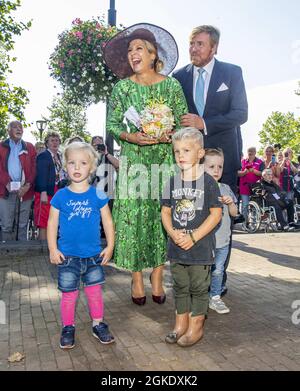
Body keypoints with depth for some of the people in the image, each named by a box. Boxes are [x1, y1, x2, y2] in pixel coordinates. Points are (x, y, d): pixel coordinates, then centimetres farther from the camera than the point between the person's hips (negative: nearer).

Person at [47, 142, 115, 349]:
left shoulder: (98, 196, -4)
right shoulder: (60, 196, -4)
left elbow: (108, 222, 1)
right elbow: (52, 223, 1)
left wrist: (110, 246, -2)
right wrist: (53, 249, -4)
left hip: (94, 255, 1)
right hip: (67, 256, 0)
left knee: (95, 290, 12)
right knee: (69, 294, 10)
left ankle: (98, 324, 29)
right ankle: (68, 328, 28)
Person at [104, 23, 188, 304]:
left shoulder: (172, 85, 5)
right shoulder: (122, 87, 5)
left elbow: (184, 121, 5)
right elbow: (112, 124, 3)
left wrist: (170, 134, -14)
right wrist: (131, 136, -14)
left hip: (165, 159, 0)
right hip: (133, 160, 0)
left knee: (162, 215, 0)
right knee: (133, 215, -3)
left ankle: (157, 276, 14)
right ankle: (137, 278, 11)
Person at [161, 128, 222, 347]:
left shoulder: (208, 182, -10)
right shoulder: (172, 182, 3)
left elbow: (216, 214, -12)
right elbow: (165, 211, 6)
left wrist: (193, 237, -17)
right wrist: (173, 233, -12)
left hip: (201, 247, -4)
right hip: (176, 246, 4)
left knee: (199, 287, 9)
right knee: (180, 286, 17)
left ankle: (196, 326, 26)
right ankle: (181, 323, 33)